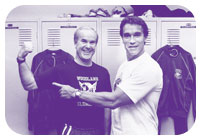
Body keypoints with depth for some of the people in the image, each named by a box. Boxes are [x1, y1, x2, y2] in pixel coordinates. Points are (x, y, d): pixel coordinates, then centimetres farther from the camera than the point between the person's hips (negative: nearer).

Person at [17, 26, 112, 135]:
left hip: (98, 131, 3)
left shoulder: (103, 72, 4)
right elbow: (30, 85, -11)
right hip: (72, 131, -3)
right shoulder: (61, 71, -6)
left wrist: (107, 132, 9)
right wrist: (22, 60, -23)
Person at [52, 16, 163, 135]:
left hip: (139, 133, -7)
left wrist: (75, 93, -15)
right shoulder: (124, 66, 9)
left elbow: (113, 100, -23)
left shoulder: (149, 68, -19)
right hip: (116, 132, 7)